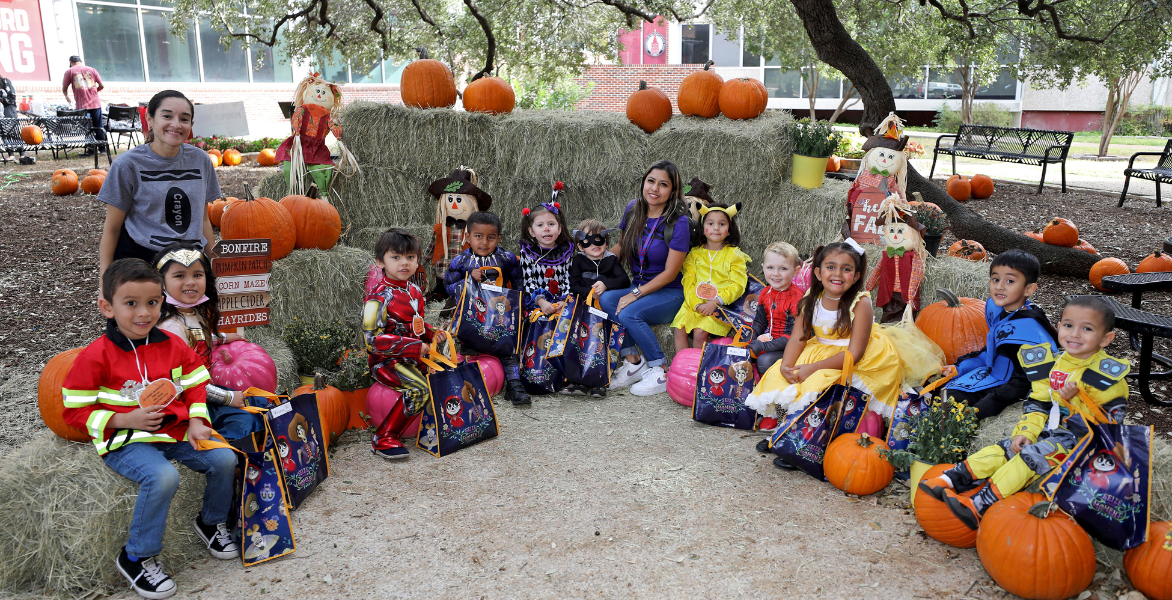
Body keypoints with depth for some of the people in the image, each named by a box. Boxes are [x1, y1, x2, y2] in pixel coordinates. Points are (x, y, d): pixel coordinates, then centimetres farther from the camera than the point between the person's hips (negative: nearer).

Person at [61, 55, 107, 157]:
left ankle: (90, 149, 2)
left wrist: (66, 96, 26)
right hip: (95, 103, 2)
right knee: (98, 127, 9)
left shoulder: (70, 71, 3)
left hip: (82, 105, -2)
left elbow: (64, 89, 5)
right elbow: (101, 86, 10)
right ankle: (102, 147, 13)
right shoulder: (91, 70, 10)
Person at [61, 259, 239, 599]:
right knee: (162, 477, -32)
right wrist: (126, 420, -16)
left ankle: (212, 522, 17)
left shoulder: (173, 346, 3)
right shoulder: (96, 355, -9)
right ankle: (136, 558, -11)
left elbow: (196, 384, 12)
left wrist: (196, 421, -4)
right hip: (124, 442, -5)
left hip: (175, 431, 5)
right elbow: (75, 410, -5)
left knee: (224, 459, -13)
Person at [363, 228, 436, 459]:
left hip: (414, 356, 8)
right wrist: (414, 347, -21)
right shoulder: (379, 297, -16)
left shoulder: (415, 291, 10)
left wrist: (432, 334, 3)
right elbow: (373, 340, -21)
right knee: (420, 389, -28)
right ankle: (383, 440, -17)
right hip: (386, 361, -8)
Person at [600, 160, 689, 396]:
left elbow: (670, 273, -15)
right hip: (638, 286, 6)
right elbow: (621, 246, 17)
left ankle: (661, 372, -13)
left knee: (628, 313, -31)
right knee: (605, 298, -25)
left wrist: (636, 294, -22)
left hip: (671, 293, -5)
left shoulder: (679, 222, -15)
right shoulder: (633, 209, 2)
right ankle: (632, 360, -12)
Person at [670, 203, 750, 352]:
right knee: (679, 329, -17)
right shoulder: (695, 253, 12)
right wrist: (696, 304, -12)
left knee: (700, 332, -23)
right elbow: (688, 281, 5)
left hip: (719, 306, -3)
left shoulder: (734, 254, 3)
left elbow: (737, 285, -4)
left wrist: (715, 302, -17)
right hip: (694, 304, 4)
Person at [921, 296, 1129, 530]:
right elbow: (1037, 403, 8)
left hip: (1081, 439, -6)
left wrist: (1077, 399, -24)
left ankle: (980, 505, -34)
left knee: (1031, 456, -26)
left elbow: (1110, 419, -12)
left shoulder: (1107, 374, -10)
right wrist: (1025, 432, -6)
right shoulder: (1052, 365, 7)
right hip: (1049, 431, 6)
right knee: (1005, 449, -14)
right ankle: (950, 480, -22)